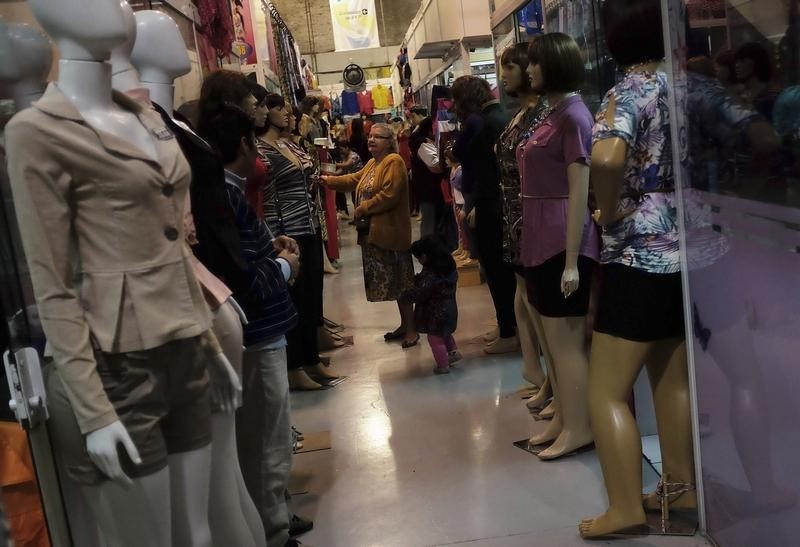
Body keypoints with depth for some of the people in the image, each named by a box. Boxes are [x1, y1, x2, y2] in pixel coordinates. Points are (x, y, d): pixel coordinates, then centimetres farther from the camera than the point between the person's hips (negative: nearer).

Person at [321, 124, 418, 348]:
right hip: (375, 232, 9)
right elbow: (355, 180, 27)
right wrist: (328, 180, 23)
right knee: (392, 281, 14)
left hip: (391, 231, -9)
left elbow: (389, 195, -23)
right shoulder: (372, 163, 16)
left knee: (400, 280, -3)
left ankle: (412, 328, 6)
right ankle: (404, 324, 24)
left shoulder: (394, 162, -14)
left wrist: (363, 208, -15)